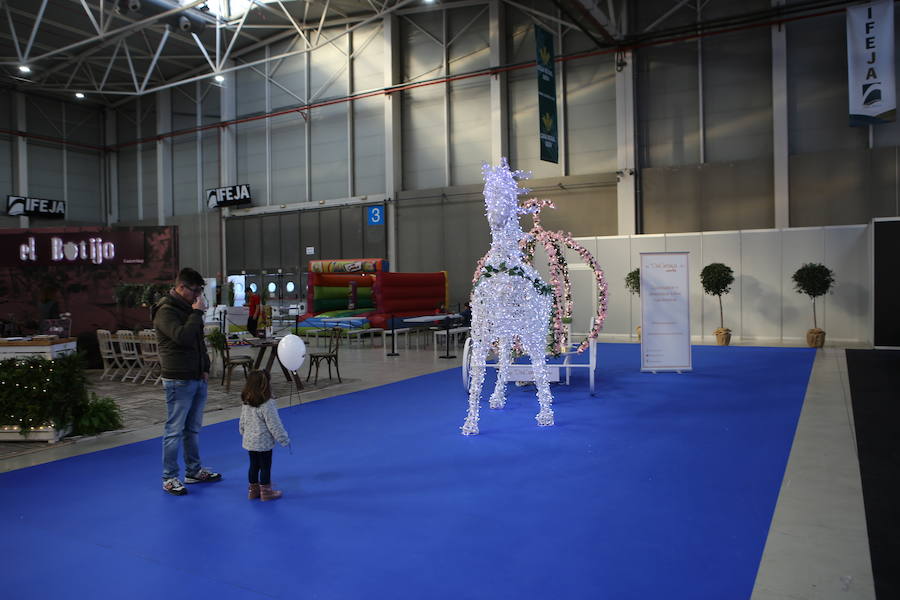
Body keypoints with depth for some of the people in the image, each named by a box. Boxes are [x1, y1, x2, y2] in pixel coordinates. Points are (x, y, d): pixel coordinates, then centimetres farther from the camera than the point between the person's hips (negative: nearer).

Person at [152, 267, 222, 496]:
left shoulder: (189, 308, 15)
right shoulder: (166, 311, -13)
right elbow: (183, 336, -29)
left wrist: (205, 368, 13)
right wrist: (197, 313, -20)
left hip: (198, 379, 9)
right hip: (179, 381, -8)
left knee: (193, 429, 16)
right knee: (175, 431, -1)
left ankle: (194, 471, 27)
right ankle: (169, 478, 9)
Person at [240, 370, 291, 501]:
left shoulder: (246, 403, -1)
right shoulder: (267, 405, -24)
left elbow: (242, 423, 11)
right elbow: (274, 425, -20)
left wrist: (245, 434, 27)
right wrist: (284, 439, -9)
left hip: (249, 441, 7)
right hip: (264, 442, -7)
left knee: (254, 465, 18)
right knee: (265, 466, 6)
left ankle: (253, 490, 29)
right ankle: (266, 492, 17)